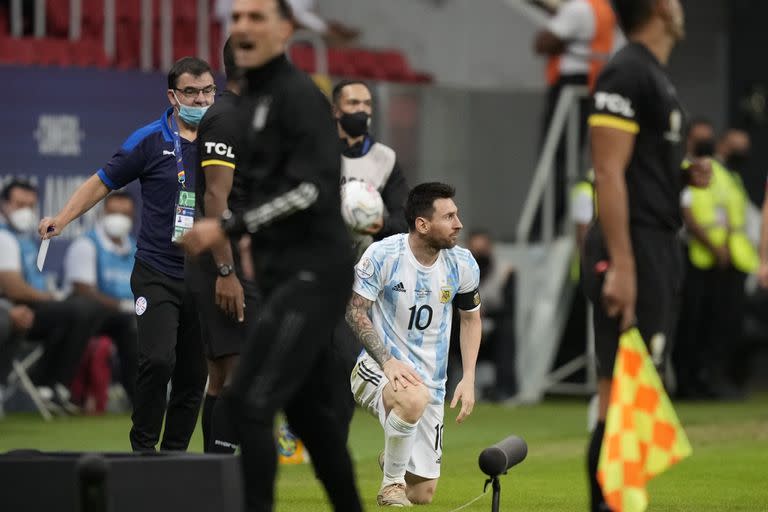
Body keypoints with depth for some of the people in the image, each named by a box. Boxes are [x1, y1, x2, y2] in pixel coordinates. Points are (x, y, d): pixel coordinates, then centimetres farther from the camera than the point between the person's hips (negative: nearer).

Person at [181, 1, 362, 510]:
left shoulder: (298, 96, -12)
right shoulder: (250, 100, 16)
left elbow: (313, 188, -21)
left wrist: (230, 227, -24)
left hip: (313, 272, -10)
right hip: (284, 274, 10)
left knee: (249, 402, -16)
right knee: (309, 409, 14)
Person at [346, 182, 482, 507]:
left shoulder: (462, 264, -2)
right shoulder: (383, 255, -14)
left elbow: (471, 318, 14)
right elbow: (355, 310, -8)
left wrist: (468, 379, 3)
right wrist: (387, 361, -22)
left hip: (430, 381, 4)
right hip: (377, 369, -4)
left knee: (423, 495, 3)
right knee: (414, 398, -43)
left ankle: (392, 460, 42)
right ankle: (391, 482, -17)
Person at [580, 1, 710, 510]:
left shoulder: (656, 76, 18)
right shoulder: (627, 74, -12)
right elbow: (609, 172, -18)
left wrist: (685, 174, 7)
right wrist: (621, 265, -24)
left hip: (660, 245, 10)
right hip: (633, 246, -10)